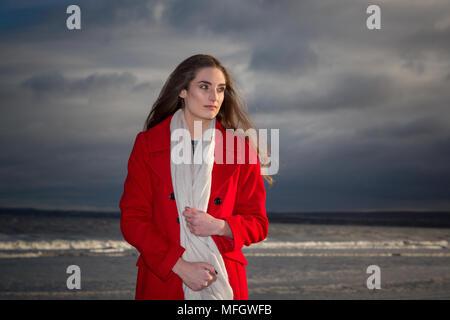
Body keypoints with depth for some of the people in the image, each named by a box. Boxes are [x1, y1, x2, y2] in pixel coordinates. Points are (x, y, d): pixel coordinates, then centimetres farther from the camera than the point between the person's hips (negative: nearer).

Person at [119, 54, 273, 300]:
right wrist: (180, 266, -14)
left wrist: (219, 226, -15)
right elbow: (133, 219, -4)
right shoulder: (147, 144, 0)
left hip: (224, 283, 1)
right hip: (162, 283, -1)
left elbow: (257, 224, 5)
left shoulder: (240, 149, 2)